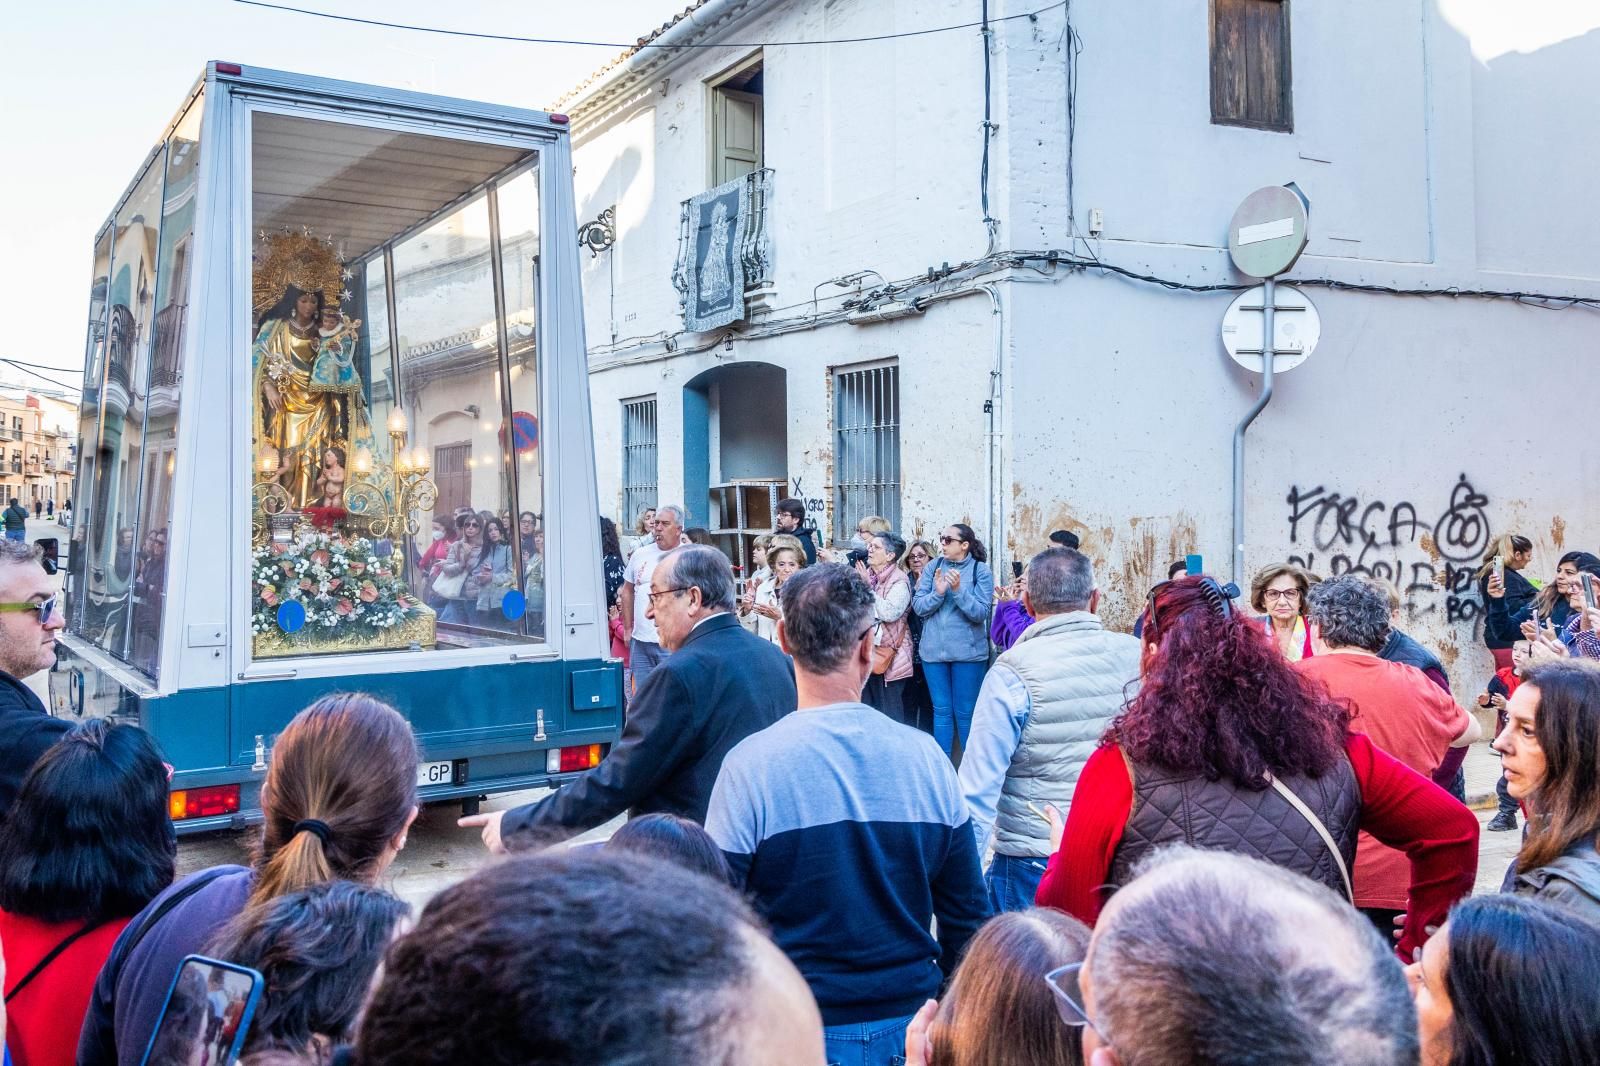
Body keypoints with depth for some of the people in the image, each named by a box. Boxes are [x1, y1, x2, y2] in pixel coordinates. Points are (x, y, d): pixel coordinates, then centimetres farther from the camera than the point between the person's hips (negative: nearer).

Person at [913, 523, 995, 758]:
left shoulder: (980, 570, -5)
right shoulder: (933, 567, 3)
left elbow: (981, 613, -11)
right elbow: (918, 606, -1)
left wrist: (959, 590, -23)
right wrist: (938, 593, -19)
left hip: (968, 651, -3)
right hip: (934, 649, 3)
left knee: (965, 712, 3)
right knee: (941, 710, 11)